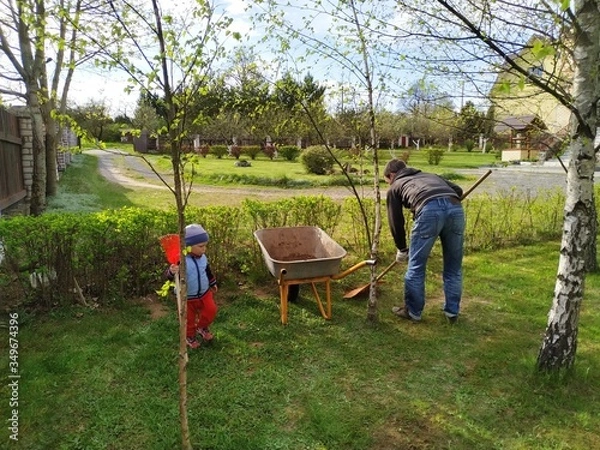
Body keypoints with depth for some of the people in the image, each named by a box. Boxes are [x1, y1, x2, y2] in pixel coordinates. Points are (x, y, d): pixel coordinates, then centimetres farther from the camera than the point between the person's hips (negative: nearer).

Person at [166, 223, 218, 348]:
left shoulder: (203, 258, -7)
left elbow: (208, 271, 12)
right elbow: (171, 276, -32)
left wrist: (213, 283, 24)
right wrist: (172, 272, -56)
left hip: (204, 293, 5)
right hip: (188, 297, -5)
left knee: (211, 311, 8)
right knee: (189, 319, 13)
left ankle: (202, 327, 36)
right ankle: (190, 336, 40)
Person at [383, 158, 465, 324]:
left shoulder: (395, 187, 28)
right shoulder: (430, 175, 40)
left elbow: (396, 221, 27)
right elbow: (458, 190, 28)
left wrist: (402, 249, 38)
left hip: (429, 210, -4)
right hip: (455, 208, 5)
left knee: (416, 267, 12)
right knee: (453, 268, 18)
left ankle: (413, 311, 25)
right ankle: (452, 312, 30)